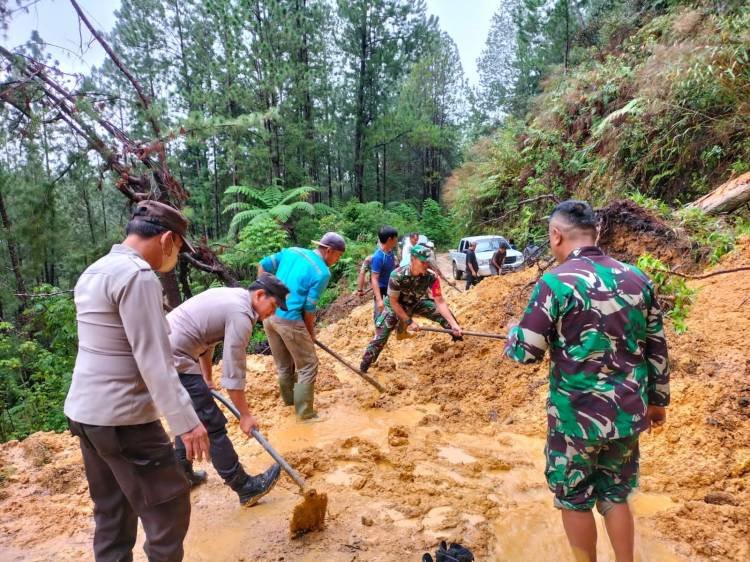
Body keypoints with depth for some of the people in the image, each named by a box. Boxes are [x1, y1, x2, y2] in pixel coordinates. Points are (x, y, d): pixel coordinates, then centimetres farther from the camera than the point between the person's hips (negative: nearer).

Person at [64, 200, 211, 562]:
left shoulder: (93, 272, 11)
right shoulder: (137, 275, -19)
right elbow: (154, 360, -24)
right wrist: (185, 421, -22)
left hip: (84, 412, 10)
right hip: (121, 419, -10)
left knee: (111, 511, 20)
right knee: (168, 509, 3)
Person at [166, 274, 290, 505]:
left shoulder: (228, 295, 13)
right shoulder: (240, 314, -16)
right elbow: (233, 374, -15)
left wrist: (207, 379, 31)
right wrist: (245, 415, -5)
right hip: (174, 362, -10)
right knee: (212, 426, -3)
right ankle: (246, 487, 7)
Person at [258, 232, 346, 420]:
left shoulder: (291, 251, 7)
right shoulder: (322, 273, -12)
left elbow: (263, 265, 9)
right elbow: (309, 308, -10)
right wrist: (310, 333, 5)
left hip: (269, 315, 8)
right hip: (289, 320, -7)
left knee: (283, 365, 23)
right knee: (308, 366, 8)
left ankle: (289, 401, 40)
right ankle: (305, 414, 14)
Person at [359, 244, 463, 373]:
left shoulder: (431, 277, -27)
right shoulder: (397, 275, -35)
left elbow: (440, 302, -24)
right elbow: (393, 302, -25)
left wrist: (454, 324, -34)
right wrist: (409, 321, -24)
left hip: (416, 303, 3)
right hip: (395, 306, -3)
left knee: (444, 313, -11)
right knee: (380, 337, -10)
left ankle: (459, 338, 14)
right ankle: (363, 368, 7)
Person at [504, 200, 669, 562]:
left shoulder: (556, 282, -17)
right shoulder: (637, 279, 1)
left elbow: (526, 352, -14)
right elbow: (657, 347, 7)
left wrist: (513, 335, 8)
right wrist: (657, 399, 18)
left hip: (577, 416, -5)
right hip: (628, 413, 6)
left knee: (575, 499, 16)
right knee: (615, 494, 23)